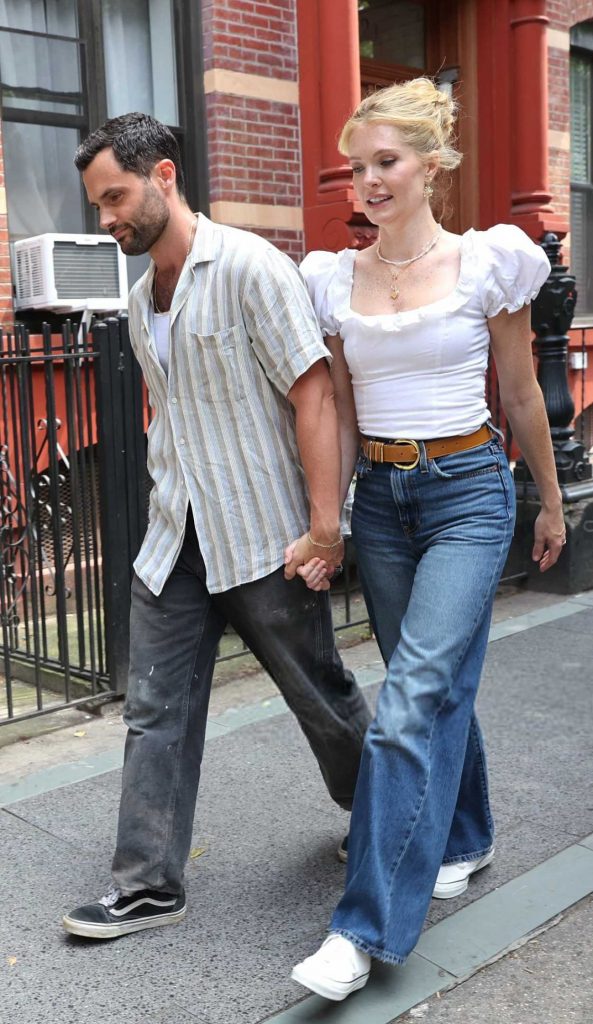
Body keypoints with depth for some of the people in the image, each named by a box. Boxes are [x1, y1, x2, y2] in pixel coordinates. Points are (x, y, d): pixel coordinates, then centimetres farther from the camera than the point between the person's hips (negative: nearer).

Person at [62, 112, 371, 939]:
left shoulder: (248, 266, -12)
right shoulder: (142, 300, 12)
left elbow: (313, 393, -17)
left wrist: (325, 525, -22)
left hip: (264, 541, -7)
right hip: (174, 542, 7)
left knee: (321, 696, 11)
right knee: (157, 712, 6)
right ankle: (149, 886, 18)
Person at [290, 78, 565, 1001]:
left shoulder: (489, 262, -5)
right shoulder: (334, 281, 5)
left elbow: (521, 397, 3)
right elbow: (339, 418, 8)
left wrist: (551, 503, 11)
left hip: (468, 491, -4)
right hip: (380, 498, 4)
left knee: (412, 696, -13)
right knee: (439, 683, 15)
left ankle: (369, 926, -5)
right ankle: (465, 838, 39)